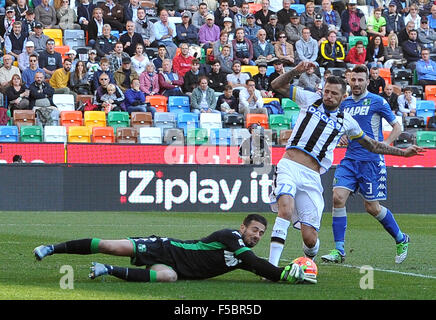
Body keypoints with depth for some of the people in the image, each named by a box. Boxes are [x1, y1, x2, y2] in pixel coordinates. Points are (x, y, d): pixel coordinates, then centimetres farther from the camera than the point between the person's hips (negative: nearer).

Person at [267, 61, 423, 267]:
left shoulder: (346, 121, 16)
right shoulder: (310, 99, 13)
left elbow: (371, 145, 28)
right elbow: (277, 85, 15)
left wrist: (402, 152, 28)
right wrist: (296, 71, -1)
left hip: (311, 177, 2)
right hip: (289, 166, -2)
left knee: (310, 239, -7)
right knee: (285, 209, -30)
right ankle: (272, 266, -31)